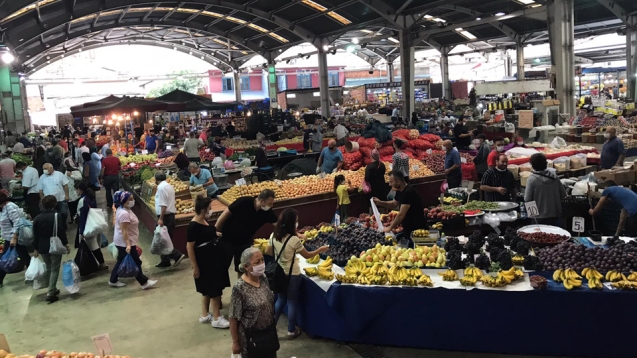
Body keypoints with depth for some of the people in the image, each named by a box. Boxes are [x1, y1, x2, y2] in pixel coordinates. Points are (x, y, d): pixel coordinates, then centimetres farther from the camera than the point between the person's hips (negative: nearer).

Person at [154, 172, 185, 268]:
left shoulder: (161, 187, -14)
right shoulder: (169, 186, 15)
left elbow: (163, 205, -21)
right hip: (171, 214, 9)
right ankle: (165, 261, 17)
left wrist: (161, 218, -22)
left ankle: (177, 255, -11)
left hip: (165, 216, -9)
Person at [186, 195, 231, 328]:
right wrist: (195, 267, -19)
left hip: (213, 258, 9)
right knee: (214, 289, 1)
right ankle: (217, 319, 13)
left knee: (208, 289, 19)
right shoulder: (194, 226, -24)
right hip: (204, 261, -9)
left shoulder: (204, 221, 2)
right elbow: (189, 247, -21)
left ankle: (205, 315, 33)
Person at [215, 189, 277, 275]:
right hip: (227, 240, -4)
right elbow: (225, 214, -18)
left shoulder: (267, 211, -14)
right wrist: (214, 232, -12)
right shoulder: (244, 202, -27)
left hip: (245, 242, 4)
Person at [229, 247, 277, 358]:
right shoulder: (239, 288, -25)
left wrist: (273, 324, 14)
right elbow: (234, 318, -18)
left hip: (269, 332, 6)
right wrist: (235, 342, -12)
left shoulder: (263, 278, -6)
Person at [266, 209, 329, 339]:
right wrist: (320, 250, 3)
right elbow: (307, 255, -11)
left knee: (280, 300, 22)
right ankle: (291, 331, 21)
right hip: (292, 275, -6)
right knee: (292, 302, 10)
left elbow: (267, 253, 6)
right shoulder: (294, 239, -24)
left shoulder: (274, 236, -6)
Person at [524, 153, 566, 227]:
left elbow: (527, 199, -14)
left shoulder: (531, 179, -15)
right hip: (556, 215, 4)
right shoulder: (554, 176, -2)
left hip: (541, 216, -4)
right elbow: (563, 194, 4)